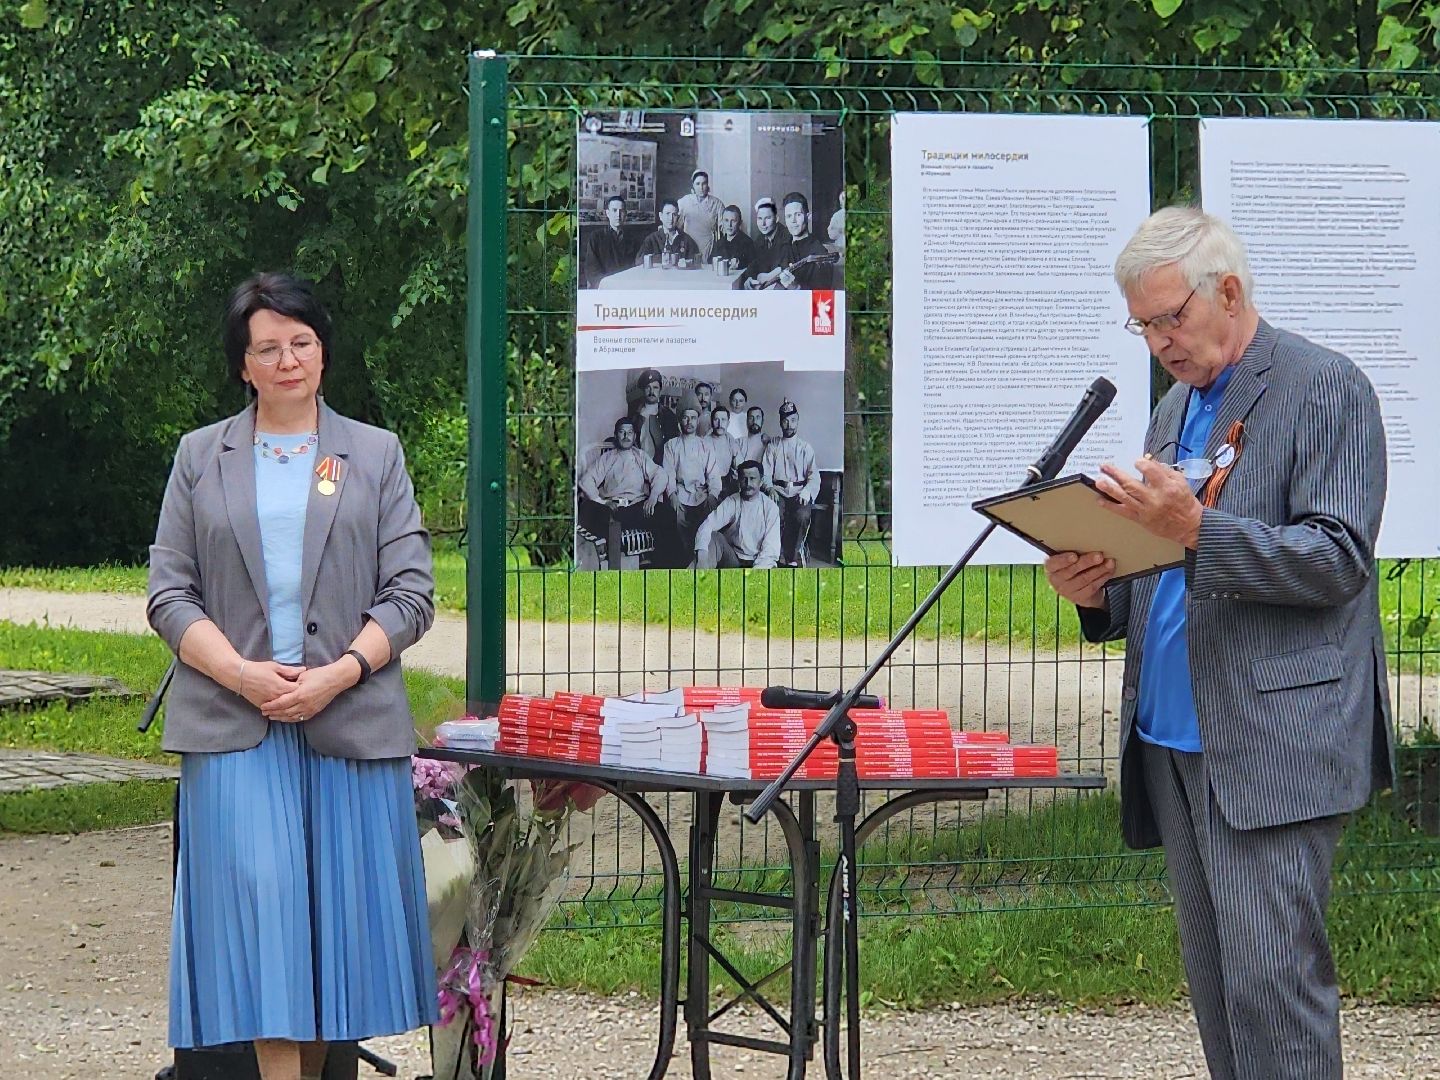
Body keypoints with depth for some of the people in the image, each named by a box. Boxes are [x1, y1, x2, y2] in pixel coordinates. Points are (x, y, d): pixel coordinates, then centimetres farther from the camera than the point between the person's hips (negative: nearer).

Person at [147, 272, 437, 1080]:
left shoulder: (376, 454, 12)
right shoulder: (202, 457, 13)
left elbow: (411, 593, 5)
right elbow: (168, 594, 7)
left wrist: (339, 674, -10)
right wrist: (240, 672, -10)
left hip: (350, 719, 1)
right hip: (235, 720, 0)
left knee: (341, 903, 0)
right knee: (257, 893, -11)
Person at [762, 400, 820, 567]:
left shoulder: (806, 447, 14)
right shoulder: (773, 446, 17)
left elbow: (814, 476, 5)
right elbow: (765, 473, 9)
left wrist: (806, 492, -15)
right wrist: (770, 488, -14)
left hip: (800, 491, 0)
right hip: (778, 491, 0)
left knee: (802, 516, -33)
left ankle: (792, 558, -20)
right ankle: (781, 557, -25)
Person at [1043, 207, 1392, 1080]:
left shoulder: (1326, 388, -4)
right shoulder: (1179, 406, 21)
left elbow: (1337, 559, -14)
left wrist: (1195, 528, -25)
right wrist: (1099, 592, 6)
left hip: (1275, 743, -8)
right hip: (1174, 739, 8)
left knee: (1271, 978, -13)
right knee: (1216, 986, 9)